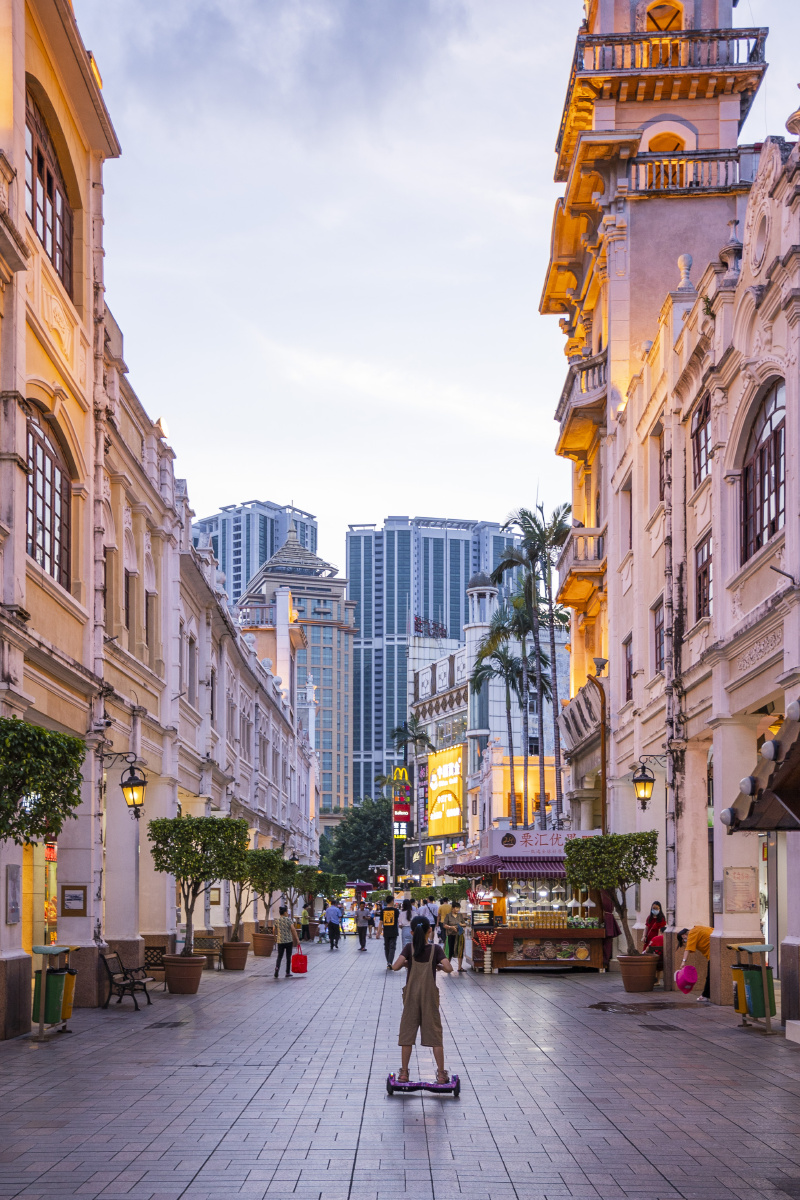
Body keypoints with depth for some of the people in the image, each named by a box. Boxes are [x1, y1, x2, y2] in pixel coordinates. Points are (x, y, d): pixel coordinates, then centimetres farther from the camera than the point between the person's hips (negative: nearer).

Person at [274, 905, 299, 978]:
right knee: (288, 957, 9)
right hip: (289, 941, -2)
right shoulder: (289, 920, -8)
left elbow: (276, 931, 14)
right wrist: (297, 940, -12)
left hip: (280, 941, 2)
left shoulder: (277, 921, 3)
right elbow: (293, 930, -14)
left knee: (279, 956, 6)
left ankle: (277, 968, -20)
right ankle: (288, 973, 14)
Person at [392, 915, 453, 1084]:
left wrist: (405, 963, 1)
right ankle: (441, 1073, 6)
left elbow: (395, 967, -19)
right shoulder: (436, 949, -6)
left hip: (411, 996, 0)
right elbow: (448, 968, -17)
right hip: (430, 996, 0)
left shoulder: (409, 949, -7)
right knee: (435, 1034, 6)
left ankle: (404, 1073, 9)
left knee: (407, 1033, 7)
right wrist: (438, 966, 4)